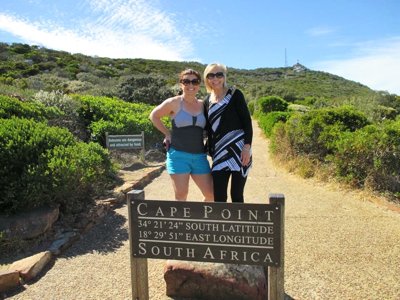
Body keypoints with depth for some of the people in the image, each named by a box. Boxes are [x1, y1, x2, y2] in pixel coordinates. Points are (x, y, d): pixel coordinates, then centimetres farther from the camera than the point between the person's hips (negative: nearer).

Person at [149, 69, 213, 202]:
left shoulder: (202, 105, 8)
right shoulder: (174, 102, -3)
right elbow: (154, 116, 7)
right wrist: (168, 133, 2)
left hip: (199, 156, 4)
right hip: (178, 155, -4)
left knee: (211, 195, 6)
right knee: (181, 195, -1)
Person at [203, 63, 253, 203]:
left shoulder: (234, 94, 0)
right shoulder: (207, 101, 13)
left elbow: (247, 121, -5)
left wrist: (247, 147, -15)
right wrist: (210, 150, 12)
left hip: (238, 150, -4)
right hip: (220, 153, 4)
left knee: (237, 195, 2)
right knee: (218, 196, 1)